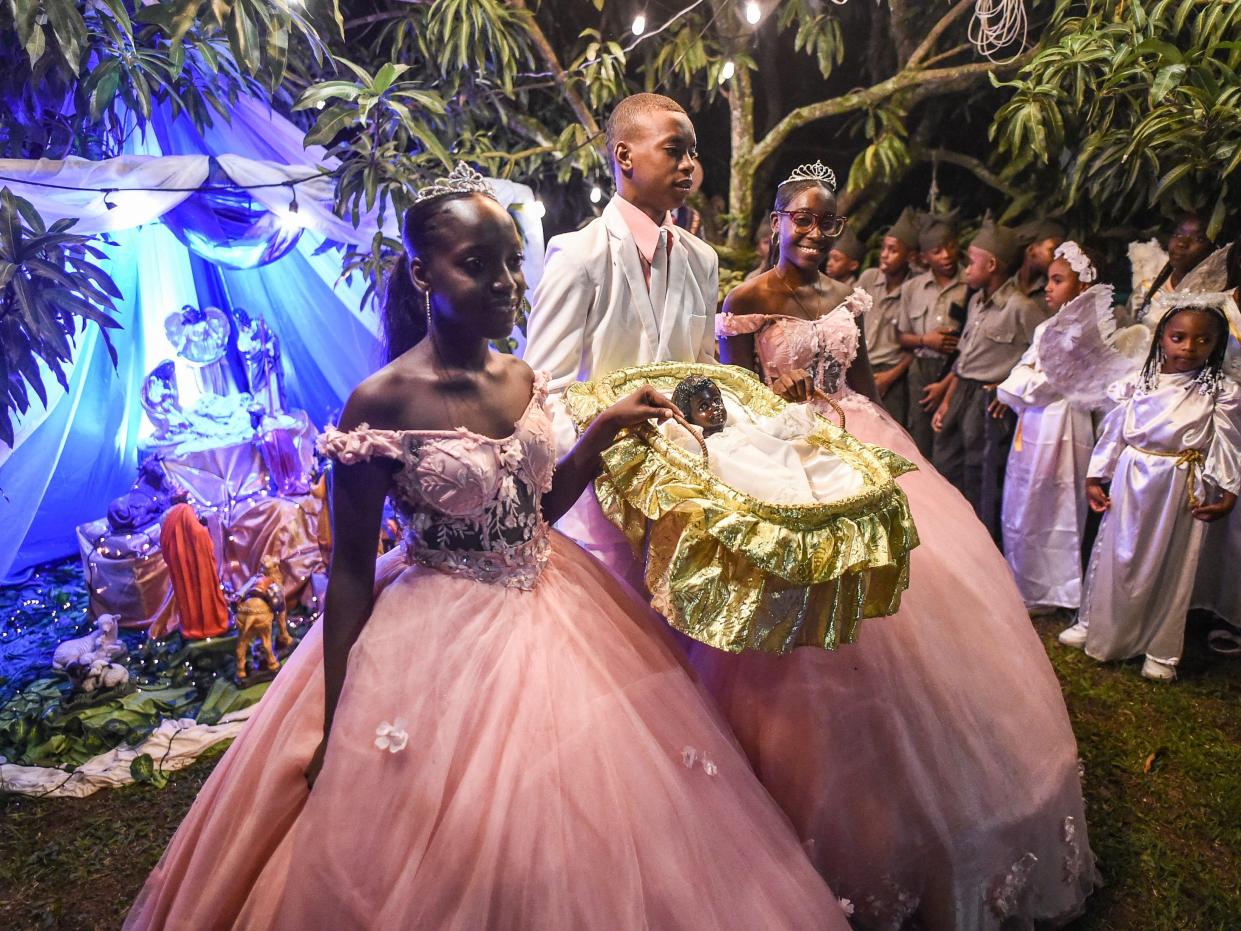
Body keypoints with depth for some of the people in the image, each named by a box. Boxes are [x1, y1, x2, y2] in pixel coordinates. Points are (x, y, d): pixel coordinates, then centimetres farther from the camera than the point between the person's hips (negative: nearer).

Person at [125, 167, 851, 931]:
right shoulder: (382, 402, -18)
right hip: (442, 644, -5)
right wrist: (334, 731, -9)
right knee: (461, 869, 14)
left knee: (584, 833, 21)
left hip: (553, 617, 6)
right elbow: (350, 569, -12)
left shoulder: (523, 379, -1)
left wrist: (608, 428, -1)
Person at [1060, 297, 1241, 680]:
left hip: (1181, 490, -2)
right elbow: (1114, 430, 4)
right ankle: (1095, 626, 30)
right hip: (1129, 483, 2)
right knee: (1114, 557, 12)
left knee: (1170, 566, 8)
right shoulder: (1139, 381, 0)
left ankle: (1161, 650, 23)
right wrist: (1095, 479, 4)